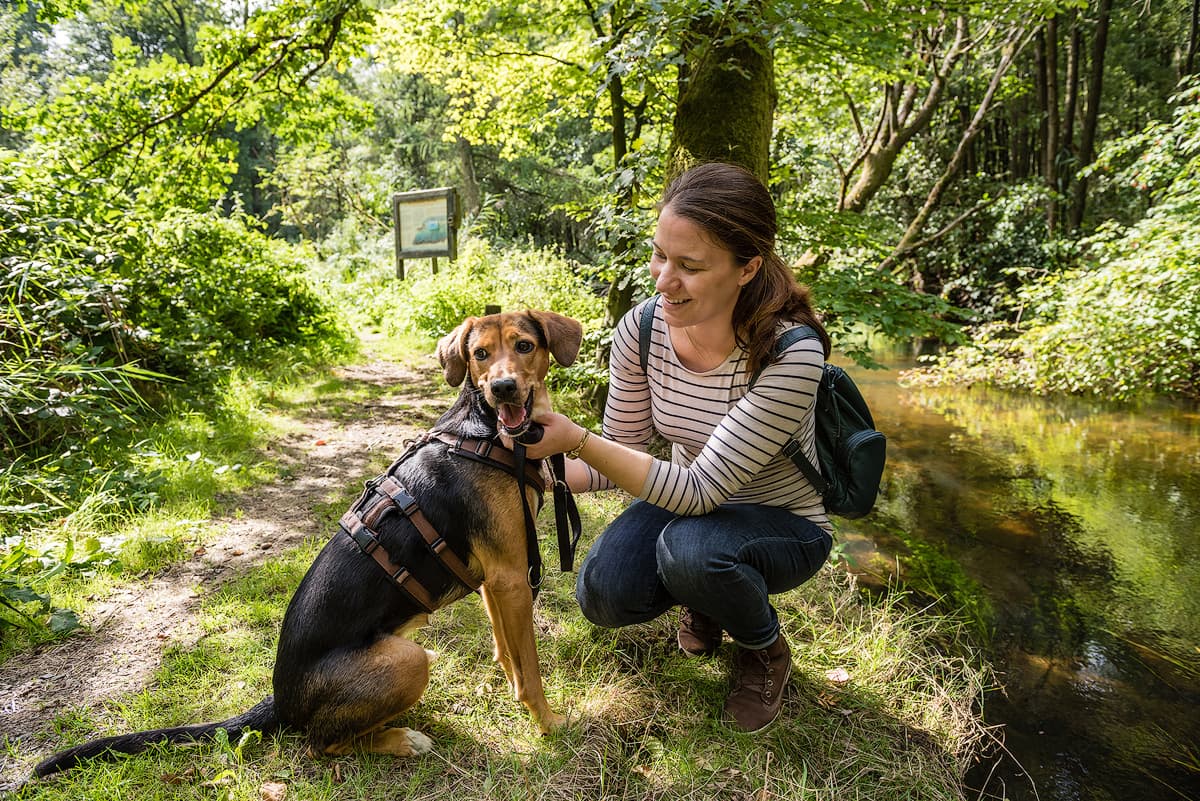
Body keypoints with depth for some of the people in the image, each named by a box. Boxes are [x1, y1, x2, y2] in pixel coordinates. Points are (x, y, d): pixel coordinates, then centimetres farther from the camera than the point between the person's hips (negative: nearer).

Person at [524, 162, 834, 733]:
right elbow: (620, 455, -4)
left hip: (783, 528, -4)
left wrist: (575, 439, -36)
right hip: (685, 503, 4)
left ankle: (765, 650, 1)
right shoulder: (641, 330, -16)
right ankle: (706, 597, 15)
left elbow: (701, 491, -32)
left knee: (688, 547, -35)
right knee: (602, 594, -20)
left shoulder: (791, 354, -32)